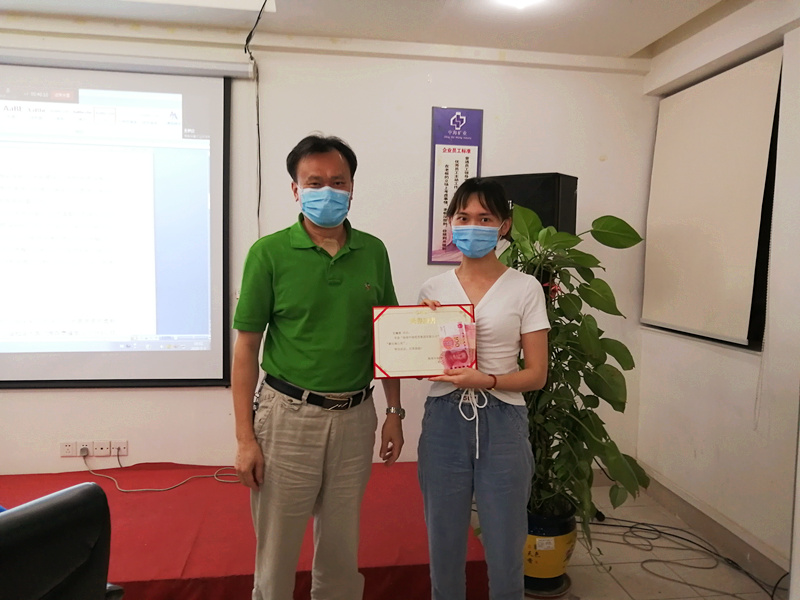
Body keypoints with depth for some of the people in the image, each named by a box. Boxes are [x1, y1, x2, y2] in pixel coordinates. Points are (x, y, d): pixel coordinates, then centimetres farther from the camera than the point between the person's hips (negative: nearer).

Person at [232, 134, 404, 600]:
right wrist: (245, 437, -9)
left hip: (355, 416, 3)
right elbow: (246, 345, -6)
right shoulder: (270, 253, -7)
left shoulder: (373, 252, 3)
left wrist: (395, 412, 6)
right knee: (277, 550, 11)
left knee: (342, 548, 18)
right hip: (288, 416, -3)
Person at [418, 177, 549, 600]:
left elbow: (537, 374, -4)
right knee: (444, 548, 15)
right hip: (444, 422, 2)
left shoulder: (525, 289, -3)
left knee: (505, 552, 10)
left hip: (501, 425, -2)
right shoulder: (433, 289, 4)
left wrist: (486, 380, -21)